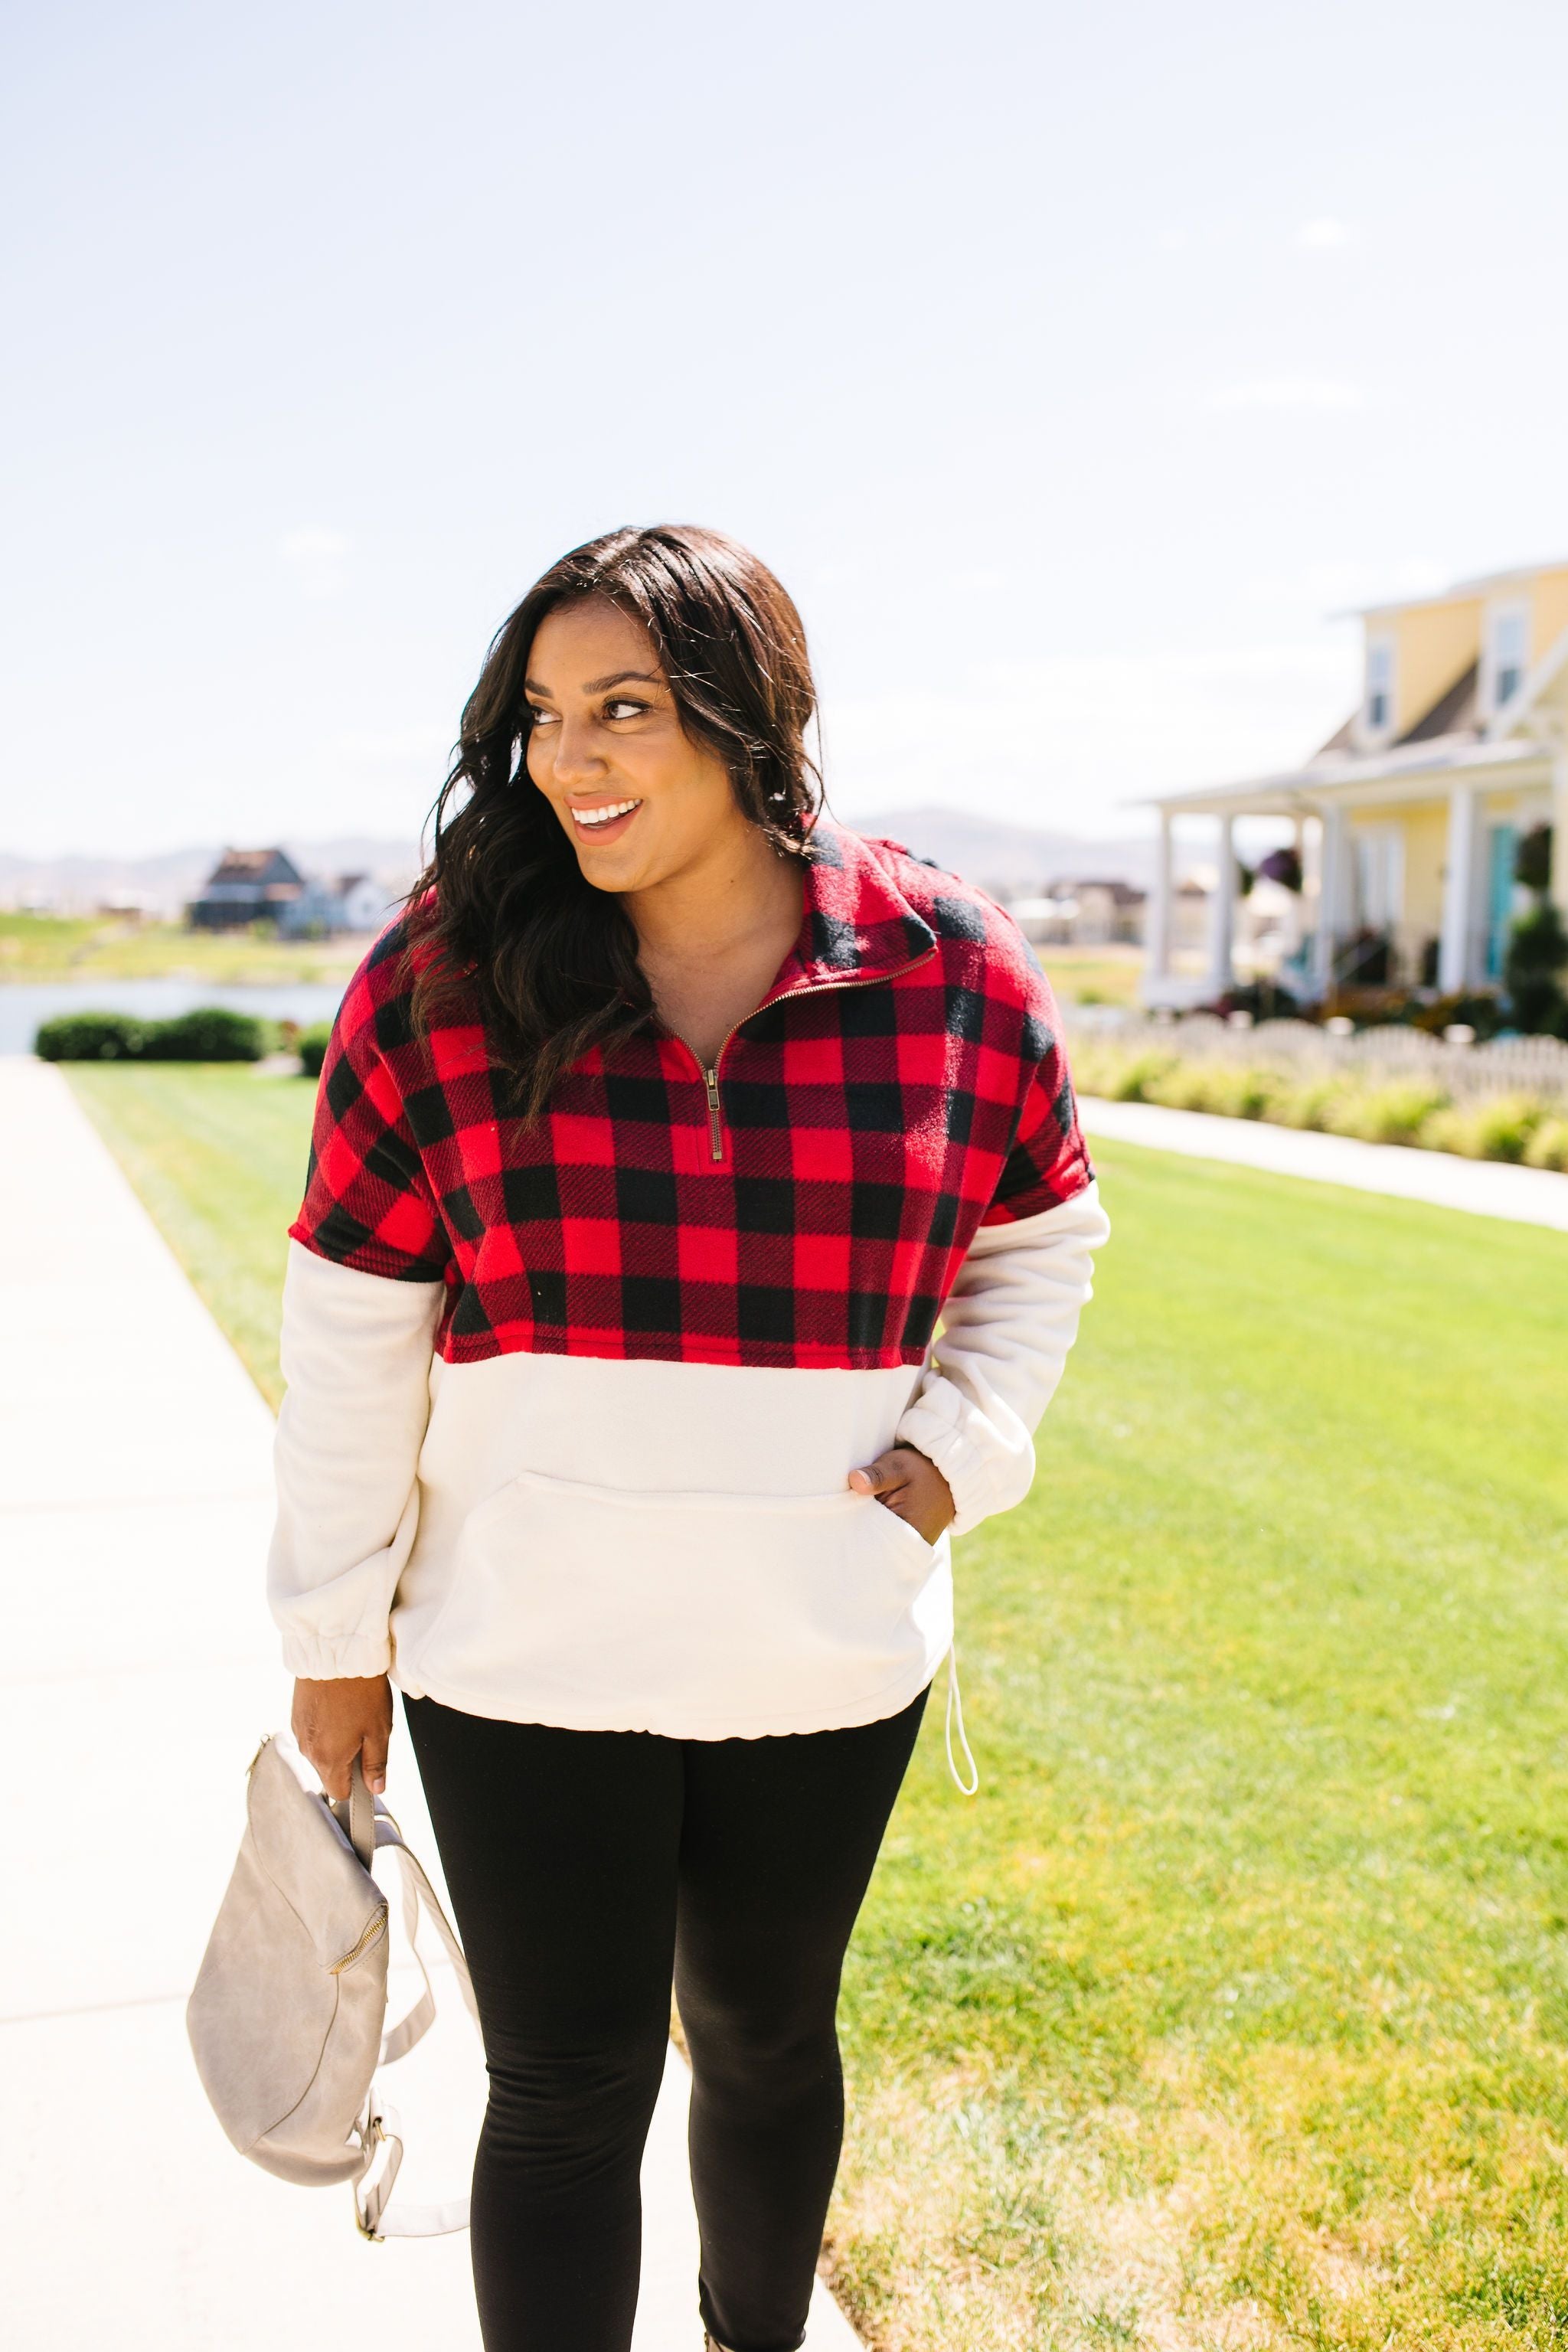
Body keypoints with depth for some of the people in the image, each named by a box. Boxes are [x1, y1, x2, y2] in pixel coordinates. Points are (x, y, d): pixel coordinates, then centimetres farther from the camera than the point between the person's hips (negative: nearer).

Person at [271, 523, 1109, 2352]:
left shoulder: (952, 975, -7)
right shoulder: (440, 980, -10)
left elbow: (1040, 1237, 9)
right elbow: (352, 1324, -5)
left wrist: (966, 1443, -4)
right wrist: (334, 1626, -1)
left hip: (829, 1658, 2)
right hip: (526, 1666, -2)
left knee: (766, 2038, 23)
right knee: (566, 2097, 8)